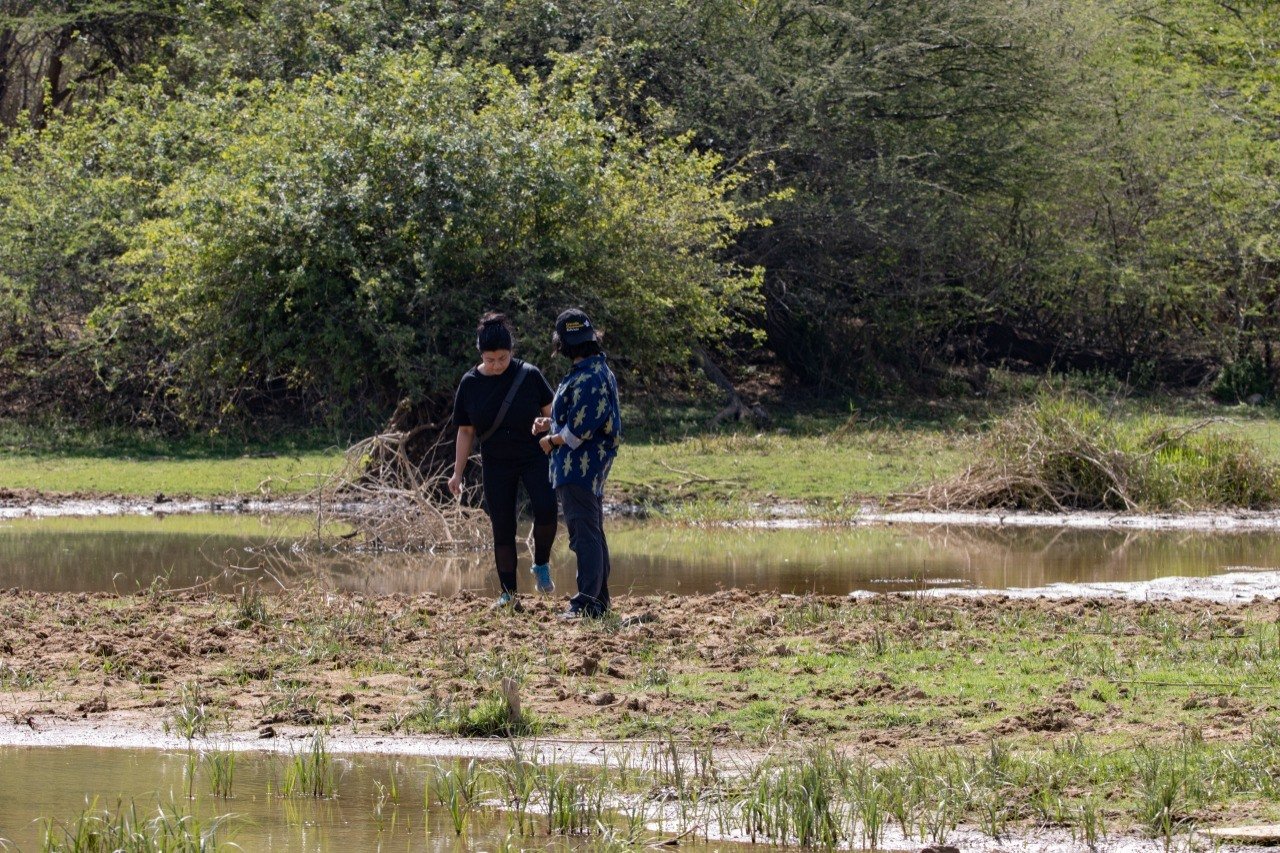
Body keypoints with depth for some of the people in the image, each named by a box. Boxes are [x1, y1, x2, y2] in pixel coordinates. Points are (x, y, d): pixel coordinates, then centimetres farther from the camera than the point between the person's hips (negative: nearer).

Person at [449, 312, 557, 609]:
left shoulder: (529, 375, -9)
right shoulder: (471, 384, -4)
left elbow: (550, 413, 1)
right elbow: (465, 432, 4)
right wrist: (457, 473, 3)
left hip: (534, 458, -2)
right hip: (496, 464, 2)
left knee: (545, 509, -23)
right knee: (502, 529, 2)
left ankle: (541, 565, 2)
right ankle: (509, 593, 10)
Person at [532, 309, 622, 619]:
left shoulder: (587, 378, -20)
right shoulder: (599, 370, 14)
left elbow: (581, 429, -23)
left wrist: (552, 440, -8)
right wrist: (551, 424, 12)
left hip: (579, 468, -11)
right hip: (590, 468, 11)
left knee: (584, 535, -14)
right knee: (593, 533, 16)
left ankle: (587, 603, -18)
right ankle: (599, 600, 23)